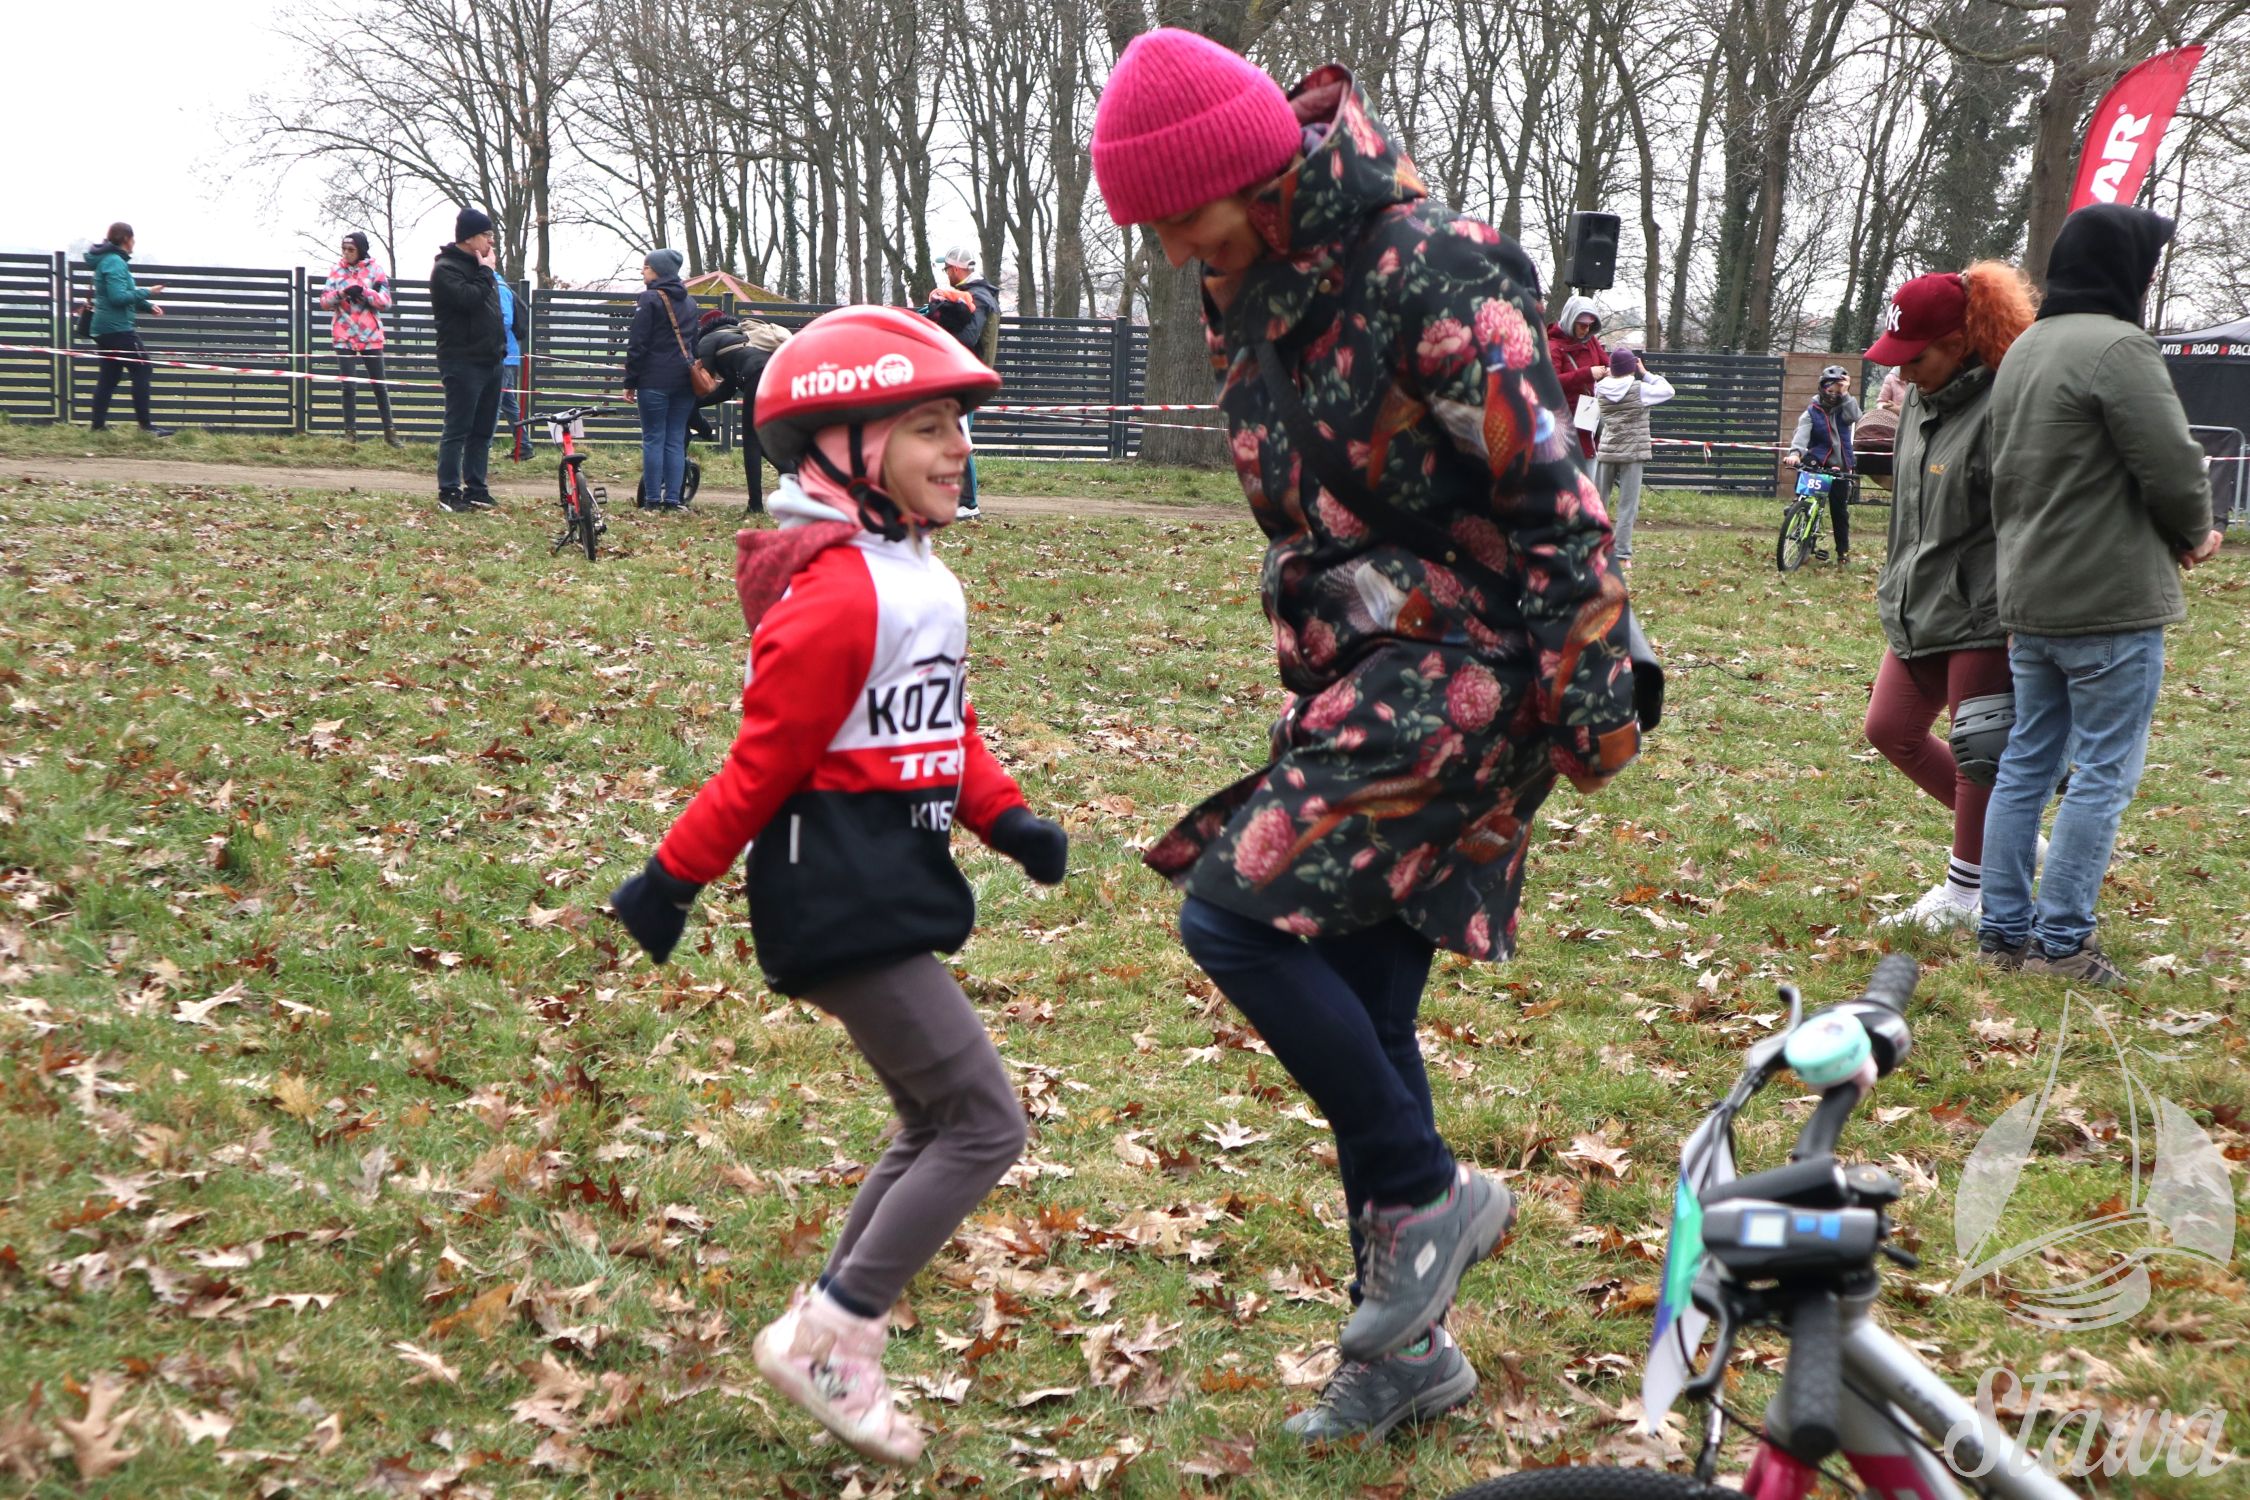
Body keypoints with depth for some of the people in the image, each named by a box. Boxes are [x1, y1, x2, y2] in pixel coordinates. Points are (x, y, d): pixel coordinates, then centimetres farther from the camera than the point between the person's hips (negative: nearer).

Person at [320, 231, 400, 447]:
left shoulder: (375, 270, -1)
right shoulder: (336, 270, 5)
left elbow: (385, 302, -8)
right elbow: (324, 301, 2)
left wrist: (364, 292, -21)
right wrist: (341, 293, -16)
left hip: (370, 336, -1)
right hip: (344, 336, 1)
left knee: (379, 385, 6)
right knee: (349, 386, 0)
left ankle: (389, 431, 13)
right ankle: (350, 431, 7)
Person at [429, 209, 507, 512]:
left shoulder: (478, 268, 19)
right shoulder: (446, 269, -10)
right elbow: (469, 299, -25)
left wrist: (501, 347, 16)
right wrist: (485, 271, -12)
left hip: (490, 360, 9)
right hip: (463, 362, -9)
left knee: (482, 431, 11)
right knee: (458, 430, -6)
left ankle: (475, 489, 16)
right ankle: (448, 492, -3)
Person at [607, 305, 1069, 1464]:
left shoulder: (920, 581, 12)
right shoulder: (837, 597, -19)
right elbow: (765, 759, -17)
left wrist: (1005, 818, 4)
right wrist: (672, 881, -13)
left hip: (894, 892, 10)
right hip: (842, 903, -10)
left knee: (935, 1128, 17)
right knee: (983, 1122, -7)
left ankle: (829, 1336, 26)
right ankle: (829, 1339, 0)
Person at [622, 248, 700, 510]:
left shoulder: (649, 299, -8)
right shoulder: (689, 302, 14)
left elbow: (637, 344, -9)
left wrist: (630, 382, -5)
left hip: (655, 380, -6)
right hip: (684, 380, 6)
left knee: (653, 439, -1)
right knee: (676, 440, 7)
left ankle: (653, 499, -2)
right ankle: (674, 498, 4)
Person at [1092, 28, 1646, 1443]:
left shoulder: (1431, 269, -18)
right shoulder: (1248, 293, 8)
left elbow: (1551, 490, -18)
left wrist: (1594, 698, -16)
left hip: (1461, 665, -8)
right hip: (1352, 673, 9)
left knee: (1237, 908, -19)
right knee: (1361, 1008, 9)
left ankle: (1429, 1195, -2)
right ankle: (1409, 1344, 22)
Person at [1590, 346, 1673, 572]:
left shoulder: (1601, 388, -1)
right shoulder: (1639, 389, -11)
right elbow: (1668, 390, 1)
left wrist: (1610, 373, 10)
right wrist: (1646, 373, 6)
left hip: (1606, 452, 3)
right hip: (1632, 454, -3)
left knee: (1597, 503, 12)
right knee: (1627, 507, 1)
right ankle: (1622, 557, 0)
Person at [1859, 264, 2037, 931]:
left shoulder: (2001, 409, -19)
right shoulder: (1919, 403, 10)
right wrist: (1898, 585, 24)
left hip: (1983, 618, -10)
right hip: (1922, 611, 10)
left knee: (1977, 751, 1)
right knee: (1890, 730, 13)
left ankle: (1964, 891, 15)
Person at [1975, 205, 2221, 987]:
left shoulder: (2022, 352, 14)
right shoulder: (2118, 348, -16)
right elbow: (2173, 467, -17)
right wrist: (2194, 533, 4)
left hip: (2029, 598, 9)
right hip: (2110, 602, -9)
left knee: (2027, 761, 14)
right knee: (2104, 773, -2)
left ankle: (2005, 928, 18)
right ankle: (2061, 942, 0)